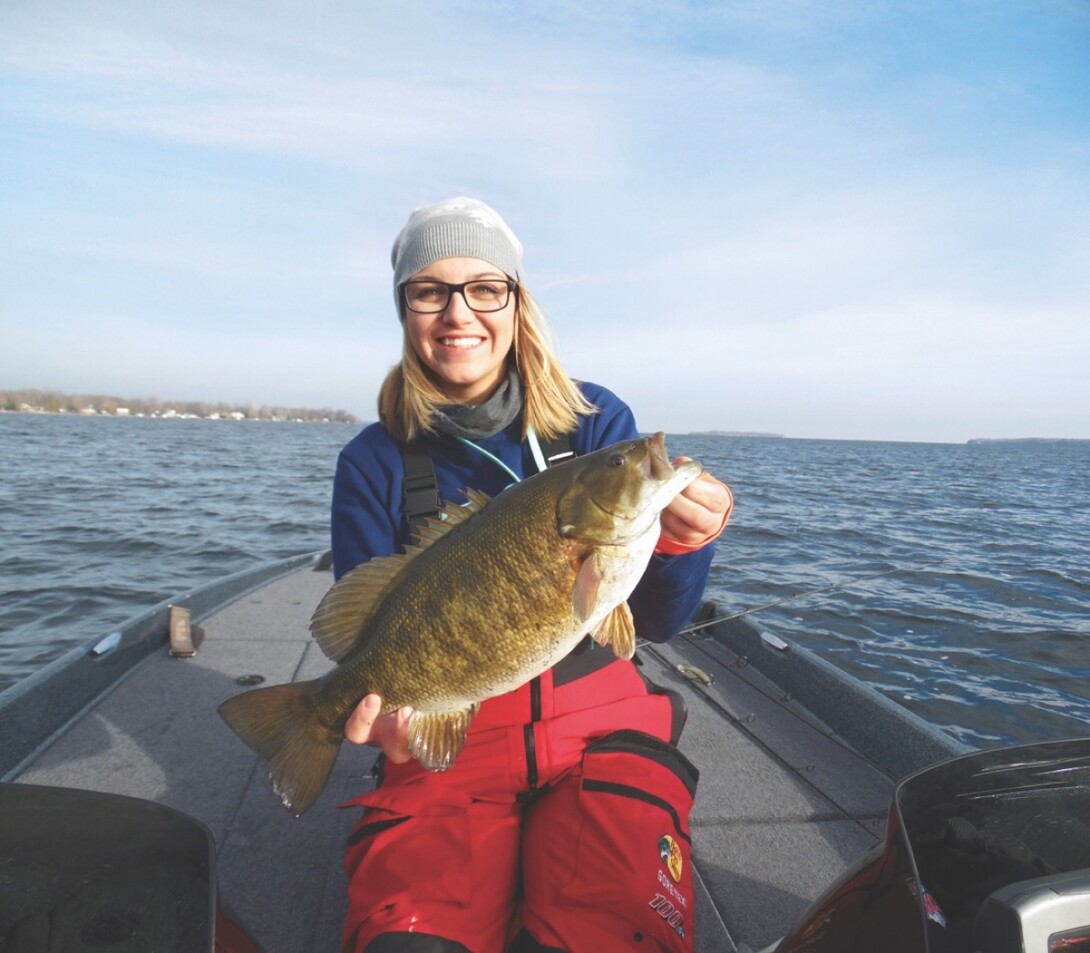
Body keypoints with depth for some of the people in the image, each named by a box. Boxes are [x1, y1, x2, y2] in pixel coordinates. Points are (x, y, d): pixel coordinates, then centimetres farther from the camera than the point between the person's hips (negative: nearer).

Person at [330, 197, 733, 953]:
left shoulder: (597, 421, -3)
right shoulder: (375, 462, -2)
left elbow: (656, 624, -3)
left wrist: (682, 543, -24)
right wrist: (381, 696, -22)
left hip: (601, 727, 0)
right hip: (447, 741, 1)